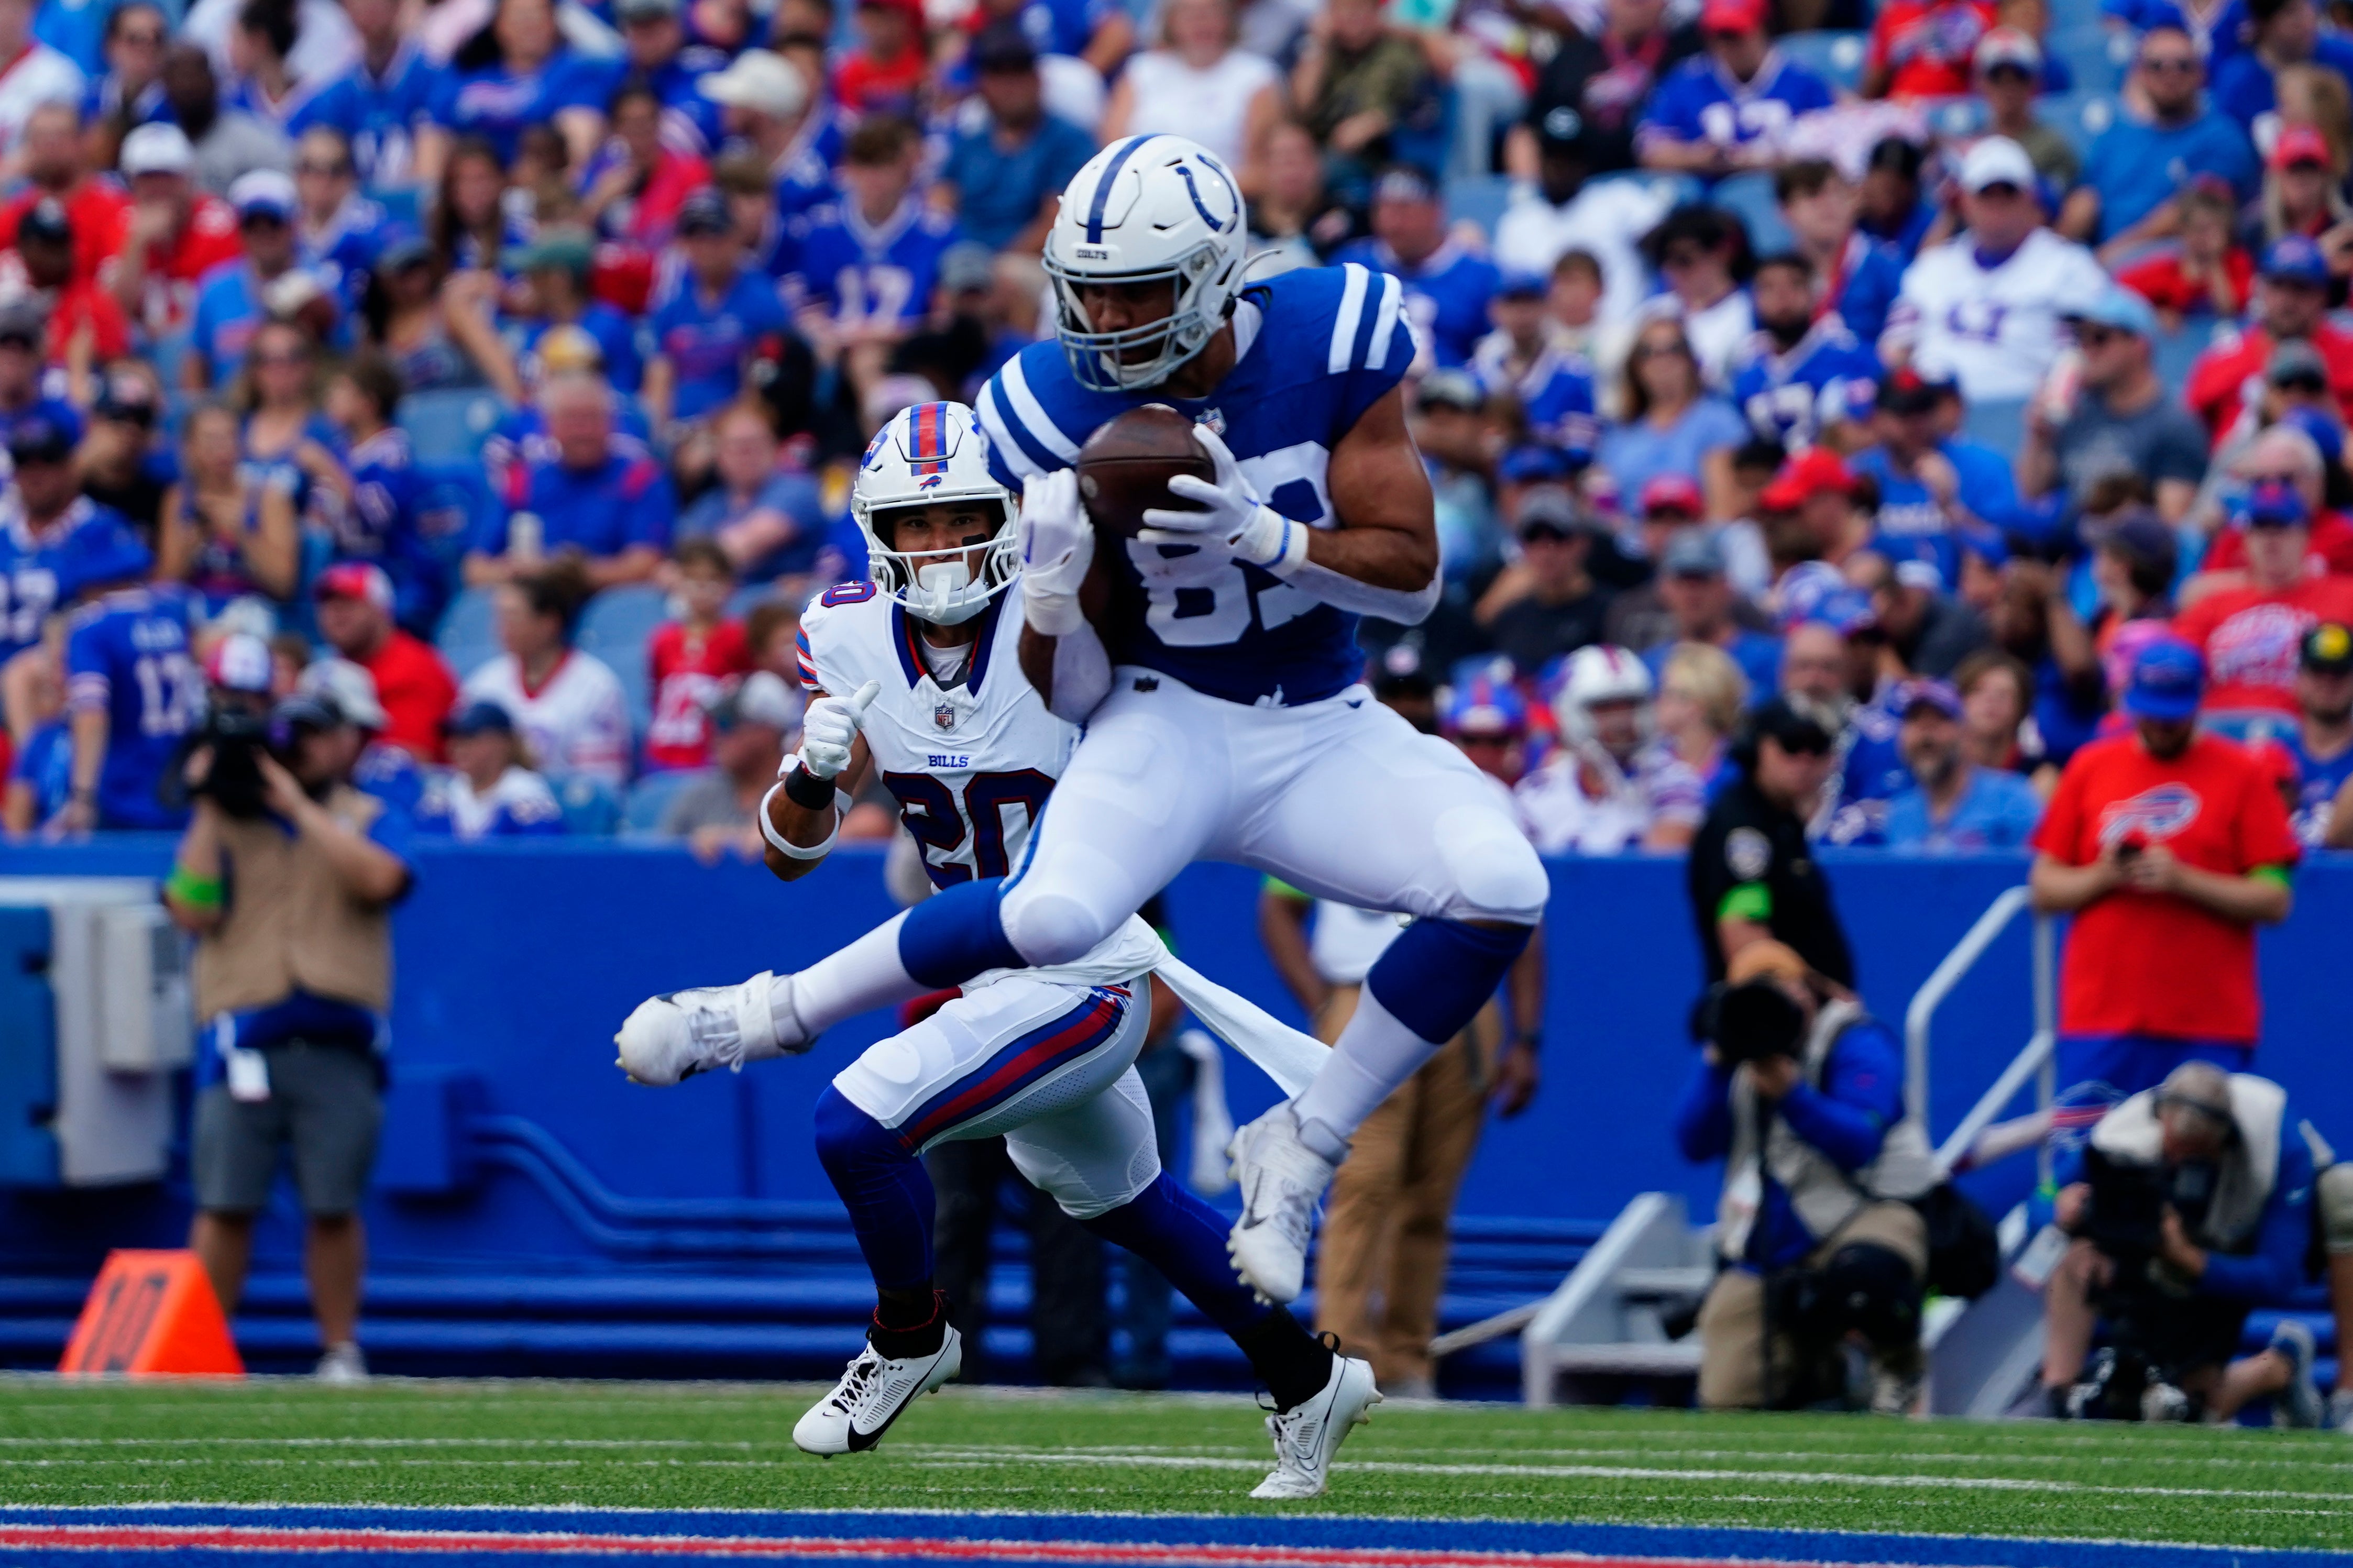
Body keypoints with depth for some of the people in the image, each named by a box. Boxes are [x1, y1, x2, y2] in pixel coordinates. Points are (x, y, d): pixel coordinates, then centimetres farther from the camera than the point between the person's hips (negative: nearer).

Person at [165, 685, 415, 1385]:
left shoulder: (372, 820, 12)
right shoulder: (224, 821, 14)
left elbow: (378, 879, -11)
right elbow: (192, 912, 1)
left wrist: (297, 804, -8)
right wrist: (211, 809, -2)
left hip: (338, 1045, 0)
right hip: (243, 1042, 1)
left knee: (334, 1208, -1)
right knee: (224, 1204, -4)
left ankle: (341, 1351, 10)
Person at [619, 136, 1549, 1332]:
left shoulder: (1330, 344, -12)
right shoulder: (1059, 412, -13)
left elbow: (1414, 578, -9)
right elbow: (1065, 694, -6)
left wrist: (1264, 537, -25)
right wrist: (1050, 580, -28)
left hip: (1319, 729, 2)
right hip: (1168, 719, -2)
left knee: (1500, 890, -25)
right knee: (1058, 915, -33)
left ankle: (1301, 1147, -7)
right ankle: (783, 1010, -9)